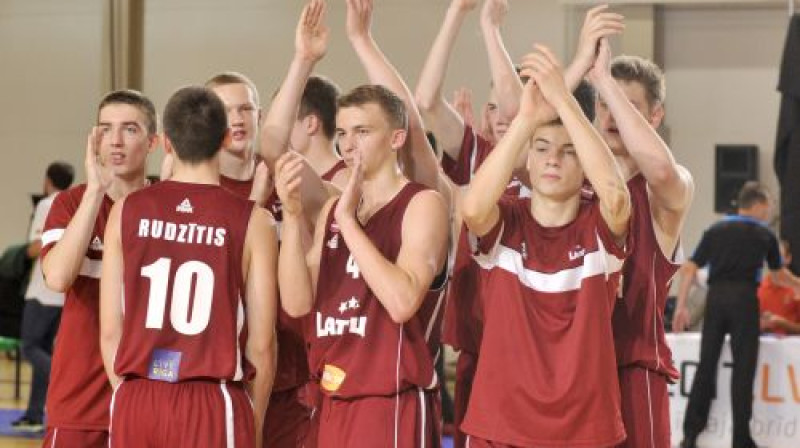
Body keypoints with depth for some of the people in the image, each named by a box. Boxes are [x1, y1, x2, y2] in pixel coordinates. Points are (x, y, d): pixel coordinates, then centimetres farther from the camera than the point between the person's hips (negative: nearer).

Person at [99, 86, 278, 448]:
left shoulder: (128, 211, 3)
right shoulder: (251, 221, -3)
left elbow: (110, 330, 4)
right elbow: (261, 344, -1)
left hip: (135, 403, 3)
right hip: (212, 404, -3)